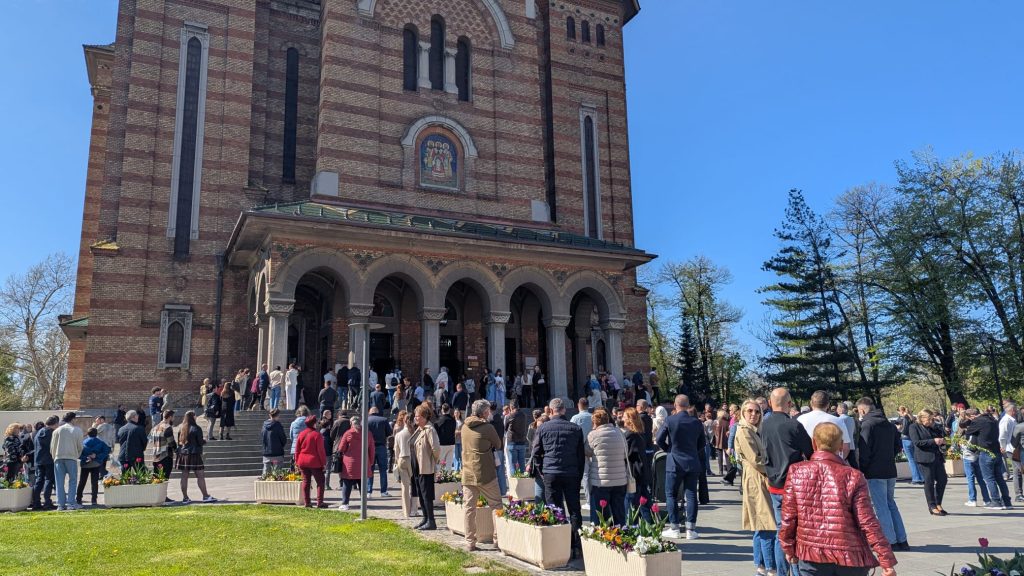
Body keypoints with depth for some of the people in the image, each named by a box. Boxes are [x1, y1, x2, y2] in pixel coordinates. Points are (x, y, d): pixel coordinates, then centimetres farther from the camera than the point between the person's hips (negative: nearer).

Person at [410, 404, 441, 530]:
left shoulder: (429, 430, -17)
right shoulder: (418, 430, 12)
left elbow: (436, 448, -25)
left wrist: (435, 460, -11)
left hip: (426, 468, -9)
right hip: (417, 468, 9)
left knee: (426, 495, -4)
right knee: (420, 494, 15)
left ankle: (431, 522, 3)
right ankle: (426, 519, 24)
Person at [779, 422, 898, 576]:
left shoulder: (797, 472, -4)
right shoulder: (853, 477, -7)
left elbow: (788, 517, -2)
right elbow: (868, 523, -8)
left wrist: (788, 548, 13)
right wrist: (887, 562, -1)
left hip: (811, 558, 0)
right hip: (850, 558, 0)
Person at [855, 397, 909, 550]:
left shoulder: (867, 424, -13)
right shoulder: (889, 424, 12)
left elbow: (863, 451, -17)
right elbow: (898, 446, 17)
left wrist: (861, 471, -8)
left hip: (875, 473, -8)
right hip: (890, 470, 8)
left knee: (881, 507, 0)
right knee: (891, 504, 17)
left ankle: (891, 541, 4)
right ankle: (902, 540, 19)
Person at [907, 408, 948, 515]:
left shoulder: (933, 427, 16)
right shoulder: (914, 427, -3)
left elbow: (942, 435, 24)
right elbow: (917, 442, -13)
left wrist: (942, 441, 0)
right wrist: (933, 441, -18)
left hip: (937, 457, 6)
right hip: (925, 458, -6)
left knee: (942, 480, 4)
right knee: (929, 482, -2)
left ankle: (938, 504, 20)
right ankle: (932, 507, 8)